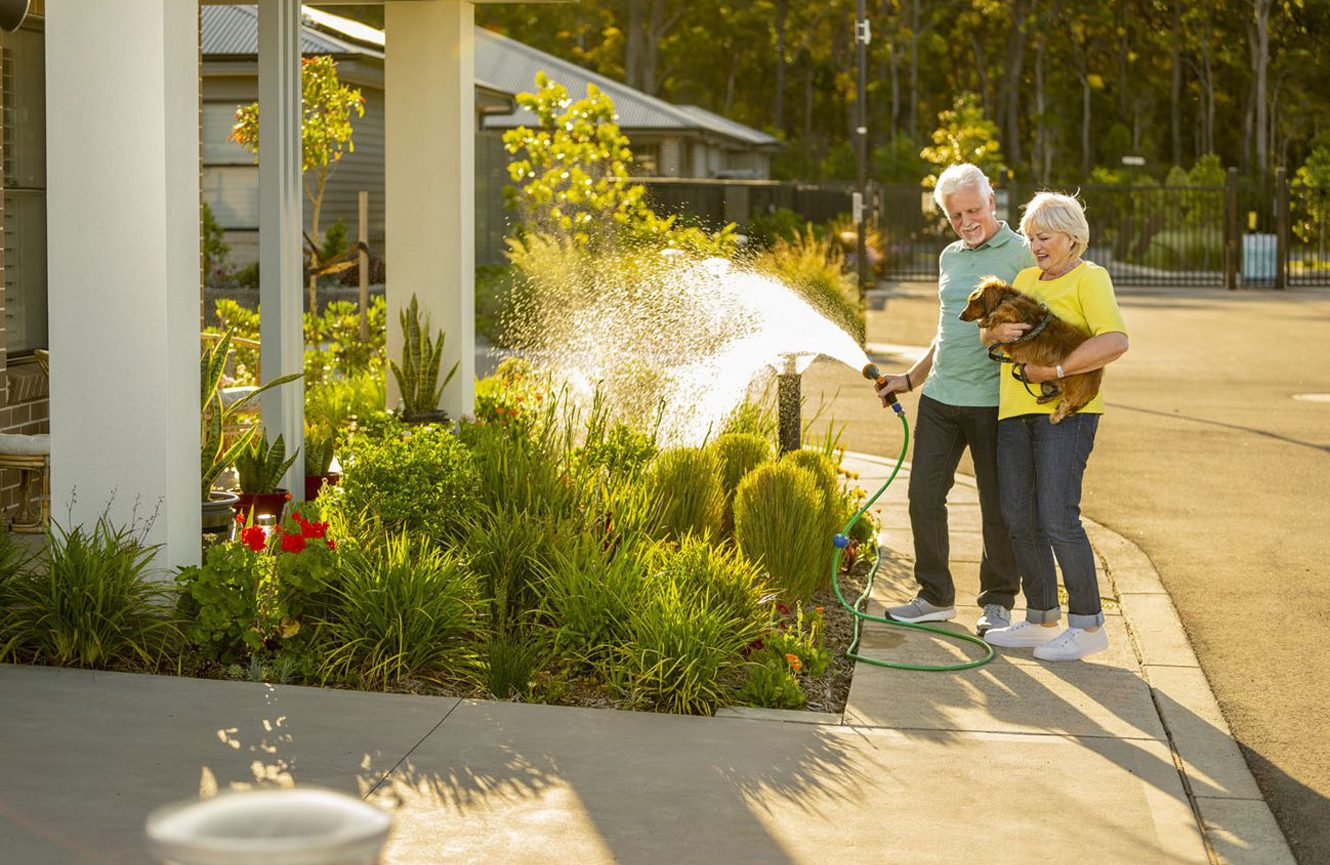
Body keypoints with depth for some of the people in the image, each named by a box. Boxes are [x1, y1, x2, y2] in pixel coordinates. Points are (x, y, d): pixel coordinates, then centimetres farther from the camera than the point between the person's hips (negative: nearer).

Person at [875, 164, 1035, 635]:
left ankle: (997, 602, 17)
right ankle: (935, 596, 18)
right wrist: (910, 379, 22)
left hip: (994, 400, -6)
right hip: (939, 397, 6)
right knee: (924, 495, 5)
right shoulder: (950, 257, 16)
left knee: (998, 507, 4)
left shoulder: (1022, 255, -6)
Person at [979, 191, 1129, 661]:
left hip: (1065, 410, -8)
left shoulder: (1089, 278, -3)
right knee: (1019, 519, 7)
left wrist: (1055, 370, -20)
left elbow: (1114, 341, -18)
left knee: (1057, 517, -13)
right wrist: (997, 332, -6)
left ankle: (1087, 623, -3)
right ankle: (1041, 619, 18)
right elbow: (984, 334, 18)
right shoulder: (1026, 278, 20)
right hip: (1016, 410, 8)